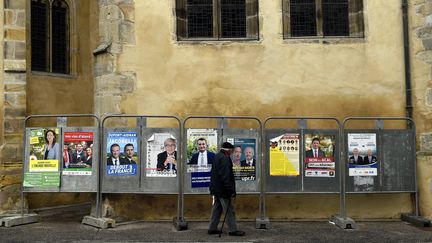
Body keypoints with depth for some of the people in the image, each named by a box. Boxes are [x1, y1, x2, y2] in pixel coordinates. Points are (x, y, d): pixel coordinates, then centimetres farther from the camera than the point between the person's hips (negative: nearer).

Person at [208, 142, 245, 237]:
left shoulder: (217, 156, 13)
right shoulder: (224, 159, -20)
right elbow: (225, 176, -25)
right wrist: (231, 190, -22)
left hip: (216, 189, 10)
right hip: (222, 190, -10)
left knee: (216, 209, 15)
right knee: (229, 210, -2)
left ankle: (212, 228, 20)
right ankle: (233, 230, 4)